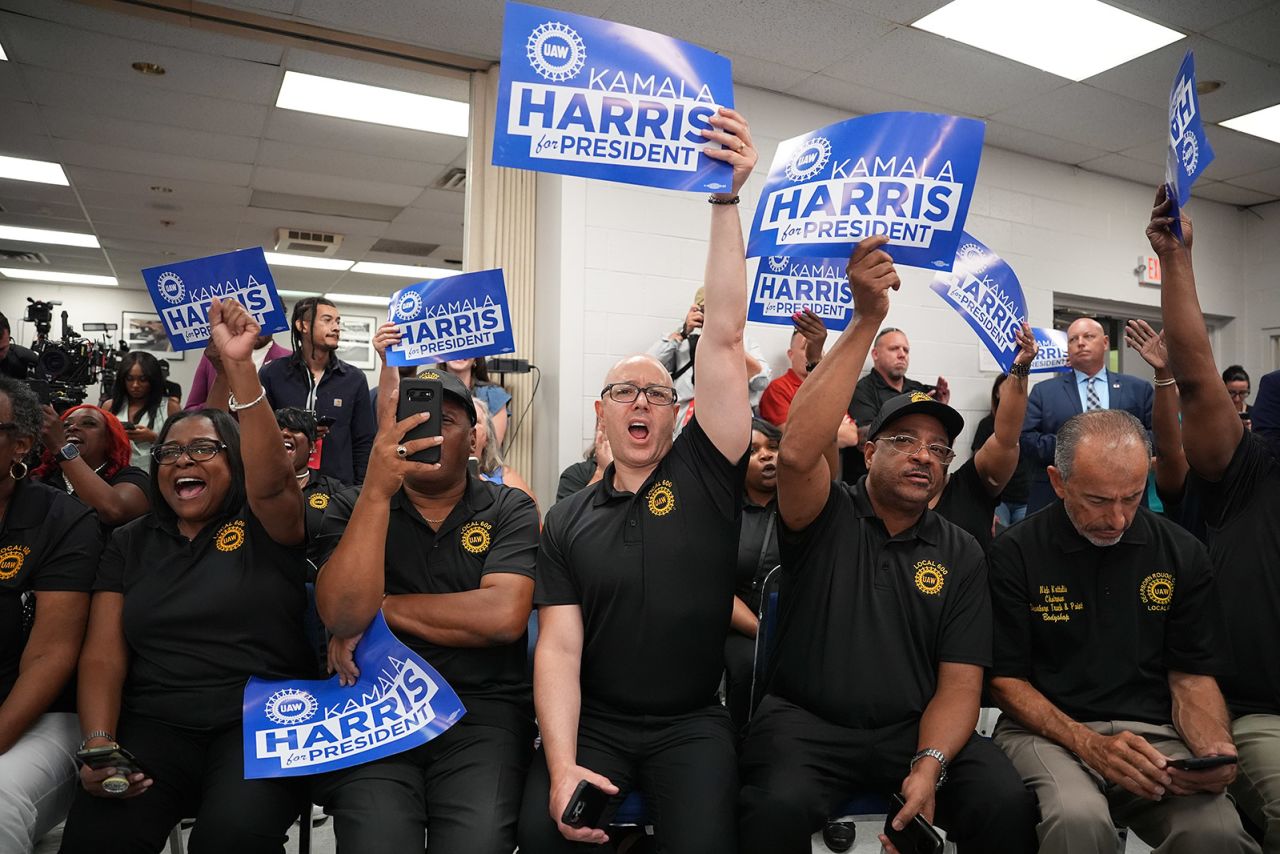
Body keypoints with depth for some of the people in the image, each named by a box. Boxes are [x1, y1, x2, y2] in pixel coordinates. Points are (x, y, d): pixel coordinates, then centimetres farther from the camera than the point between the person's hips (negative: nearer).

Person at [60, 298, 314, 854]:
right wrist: (99, 743, -10)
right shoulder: (130, 543, 15)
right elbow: (103, 655, 8)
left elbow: (271, 477, -21)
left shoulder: (264, 525, 3)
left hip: (261, 719, -3)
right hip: (154, 724, 3)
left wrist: (238, 363, -30)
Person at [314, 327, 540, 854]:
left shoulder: (509, 509, 4)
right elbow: (342, 616, -12)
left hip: (483, 707, 0)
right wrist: (377, 489, -21)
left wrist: (383, 608, -6)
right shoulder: (352, 508, 6)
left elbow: (503, 616, -13)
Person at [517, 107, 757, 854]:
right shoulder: (569, 521, 2)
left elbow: (724, 340, -12)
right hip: (593, 722, 1)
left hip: (693, 723, 0)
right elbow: (558, 648, -3)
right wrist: (561, 765, -18)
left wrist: (726, 203, -17)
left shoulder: (704, 474, -3)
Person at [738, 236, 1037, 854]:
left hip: (917, 727, 3)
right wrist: (866, 320, -27)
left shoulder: (961, 557, 8)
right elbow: (797, 452, -26)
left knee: (1007, 804, -23)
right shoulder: (828, 518, -2)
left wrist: (929, 764, -18)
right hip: (807, 721, -2)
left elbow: (959, 683, 3)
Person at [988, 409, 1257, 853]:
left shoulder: (1182, 553, 5)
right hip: (1049, 729, -3)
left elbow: (1193, 676, 9)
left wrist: (1216, 748, -12)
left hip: (1153, 732, 3)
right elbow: (1006, 678, -3)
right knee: (1078, 818, -35)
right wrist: (1088, 744, -17)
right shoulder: (1015, 553, -5)